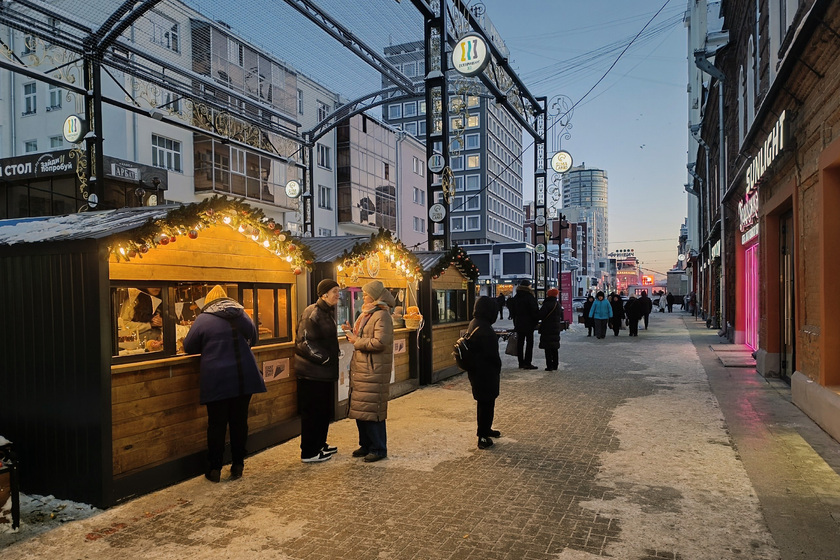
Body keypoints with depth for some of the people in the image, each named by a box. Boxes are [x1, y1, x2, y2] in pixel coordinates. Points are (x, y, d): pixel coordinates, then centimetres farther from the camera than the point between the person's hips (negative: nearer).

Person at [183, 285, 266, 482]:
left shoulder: (202, 319, -4)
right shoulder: (241, 314, 5)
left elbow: (189, 346, 4)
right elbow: (252, 338, 18)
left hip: (216, 380, -3)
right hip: (245, 377, 3)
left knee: (217, 424, 6)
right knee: (240, 421, 10)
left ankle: (214, 469, 14)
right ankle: (237, 466, 17)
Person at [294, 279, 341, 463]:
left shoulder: (327, 312, 14)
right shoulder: (313, 313, -17)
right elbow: (304, 343, -21)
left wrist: (332, 359, 18)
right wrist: (324, 358, -18)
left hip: (324, 372, 10)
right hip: (312, 372, -10)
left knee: (324, 410, 17)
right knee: (312, 412, -1)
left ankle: (320, 445, 31)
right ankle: (308, 453, 10)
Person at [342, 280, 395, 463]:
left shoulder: (382, 315, -13)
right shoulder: (367, 313, 15)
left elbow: (380, 342, -23)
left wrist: (356, 341, -15)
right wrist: (352, 332, 2)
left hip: (373, 370, -9)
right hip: (360, 368, 9)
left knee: (371, 409, -3)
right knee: (359, 408, 13)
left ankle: (379, 449, 9)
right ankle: (366, 444, 26)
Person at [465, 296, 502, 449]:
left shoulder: (473, 324, 6)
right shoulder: (485, 330, -25)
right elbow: (492, 354, -21)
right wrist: (498, 368, -4)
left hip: (476, 372, 10)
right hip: (486, 373, -10)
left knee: (483, 402, 23)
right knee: (486, 403, 2)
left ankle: (485, 430, 39)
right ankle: (483, 437, 9)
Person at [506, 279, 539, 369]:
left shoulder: (515, 298, 8)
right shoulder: (529, 297, -12)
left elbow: (513, 311, 13)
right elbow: (535, 311, -13)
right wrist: (536, 321, 1)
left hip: (518, 324, 6)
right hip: (528, 324, -6)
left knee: (520, 343, 9)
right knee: (529, 343, -1)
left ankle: (521, 363, 13)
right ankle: (527, 363, -3)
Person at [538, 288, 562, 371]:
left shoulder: (547, 304, -16)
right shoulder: (558, 305, 11)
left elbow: (540, 315, -19)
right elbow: (561, 317, 20)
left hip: (547, 329, -8)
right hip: (556, 329, 8)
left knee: (548, 348, -4)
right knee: (554, 348, 15)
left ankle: (549, 366, -5)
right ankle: (555, 365, 19)